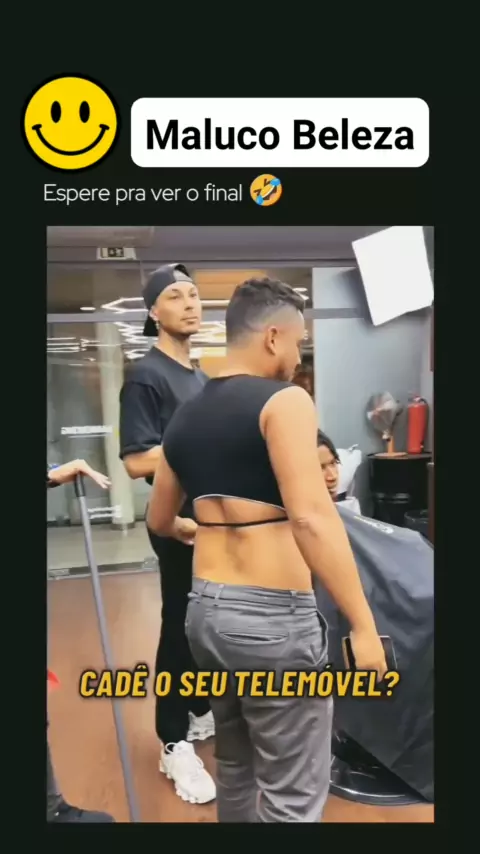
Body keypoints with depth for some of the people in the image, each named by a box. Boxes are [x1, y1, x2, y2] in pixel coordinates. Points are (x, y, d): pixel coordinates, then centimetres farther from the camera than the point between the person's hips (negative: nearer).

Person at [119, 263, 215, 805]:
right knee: (181, 628, 2)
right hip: (179, 521, -8)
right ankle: (174, 743, 18)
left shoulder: (199, 378, 13)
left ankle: (201, 711, 37)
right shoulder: (146, 376, -13)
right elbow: (137, 462, -22)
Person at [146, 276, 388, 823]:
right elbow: (311, 517, -24)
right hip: (271, 617, -7)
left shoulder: (185, 418, 9)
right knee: (292, 795, 9)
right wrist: (363, 625, -20)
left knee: (235, 768, 25)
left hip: (206, 611, 8)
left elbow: (159, 521, 20)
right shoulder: (282, 401, -12)